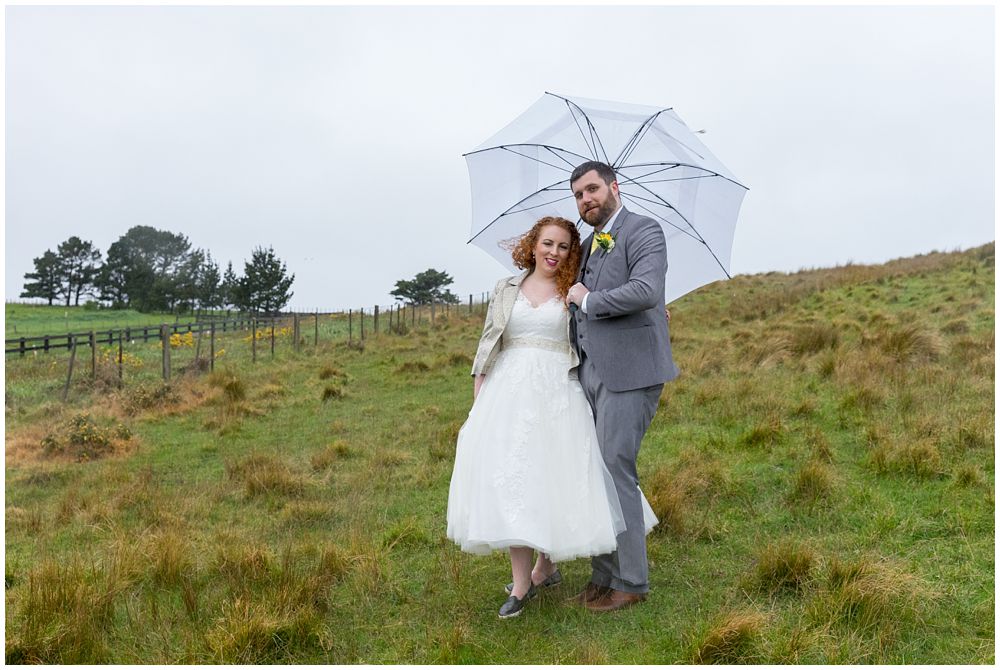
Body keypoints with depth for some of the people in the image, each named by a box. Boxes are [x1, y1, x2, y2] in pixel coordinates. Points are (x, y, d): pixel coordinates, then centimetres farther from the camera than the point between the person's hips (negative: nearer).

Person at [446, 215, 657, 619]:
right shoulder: (506, 290, 12)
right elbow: (487, 347, 12)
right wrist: (478, 399, 6)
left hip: (557, 394, -1)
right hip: (509, 392, 2)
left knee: (554, 477, 0)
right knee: (510, 479, -3)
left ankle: (546, 566, 21)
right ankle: (521, 582, 4)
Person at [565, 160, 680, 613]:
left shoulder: (643, 231, -5)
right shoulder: (588, 245, 20)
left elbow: (646, 290, -22)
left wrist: (588, 300, -12)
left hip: (629, 372, -8)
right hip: (591, 371, 8)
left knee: (616, 471, -7)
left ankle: (630, 583, 7)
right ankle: (603, 576, 20)